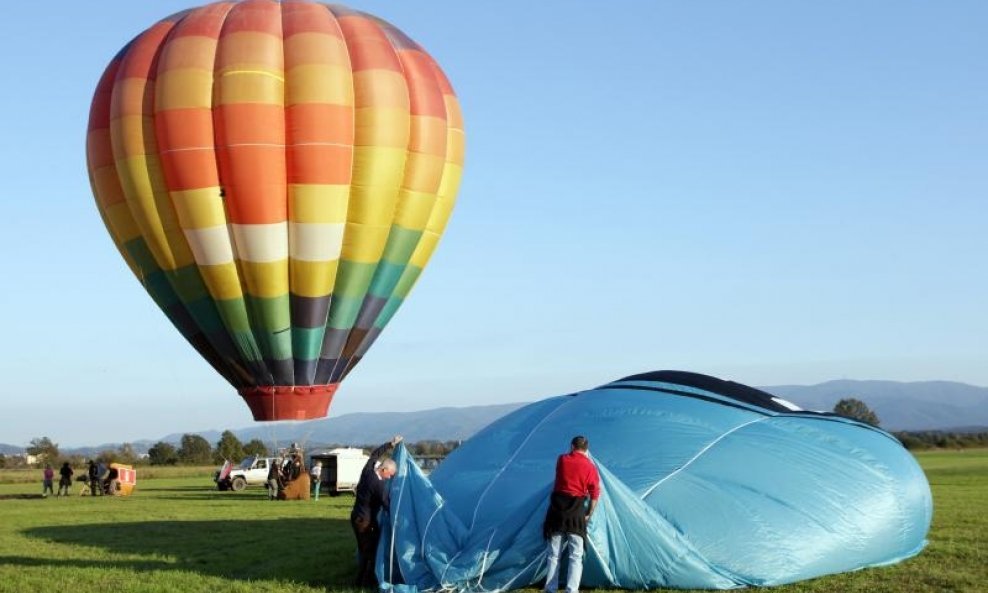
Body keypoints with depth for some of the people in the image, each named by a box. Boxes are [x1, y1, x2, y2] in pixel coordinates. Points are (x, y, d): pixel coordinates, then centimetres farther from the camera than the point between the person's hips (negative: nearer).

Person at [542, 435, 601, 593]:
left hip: (557, 508, 2)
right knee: (576, 555, 0)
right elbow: (594, 495, -3)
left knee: (554, 554, 9)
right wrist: (588, 515, 8)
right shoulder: (590, 467, -1)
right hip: (576, 511, -2)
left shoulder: (561, 460, 5)